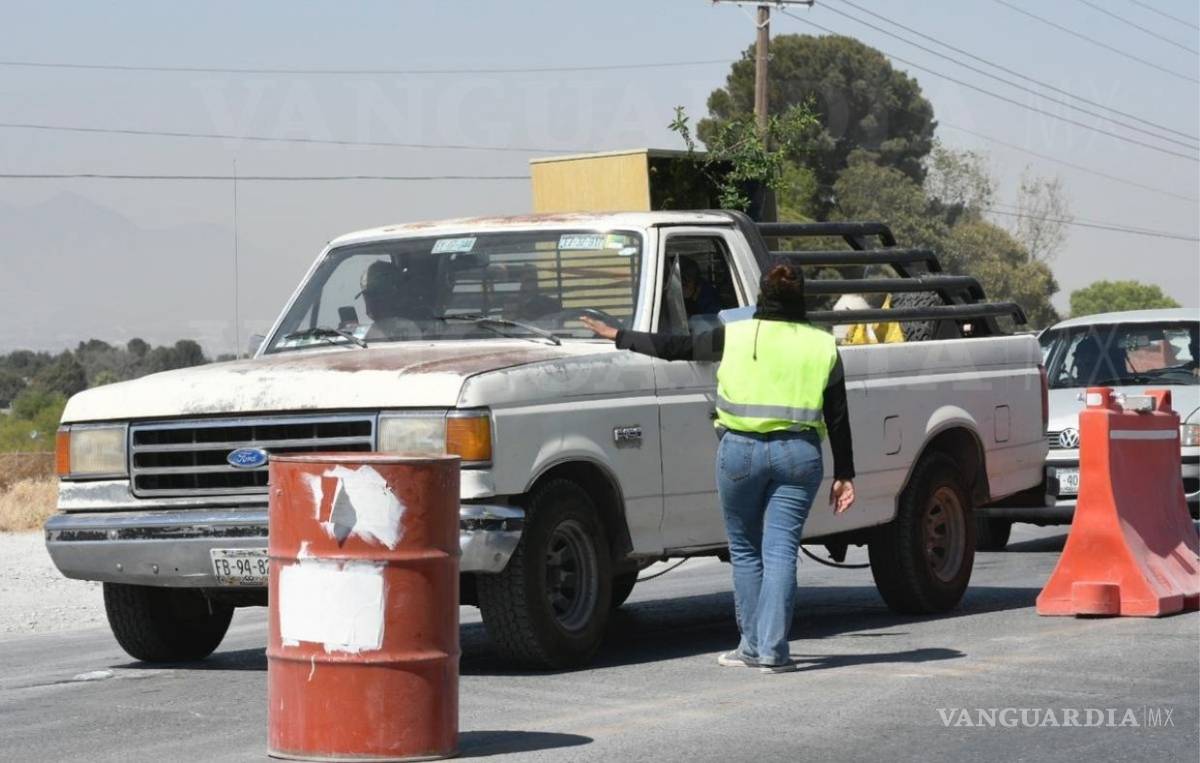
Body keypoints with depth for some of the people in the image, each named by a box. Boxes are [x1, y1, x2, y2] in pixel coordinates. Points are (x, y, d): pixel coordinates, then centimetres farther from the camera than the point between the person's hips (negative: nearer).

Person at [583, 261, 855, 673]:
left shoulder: (736, 337, 2)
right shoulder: (822, 346, 7)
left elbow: (674, 347, 8)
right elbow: (838, 418, 8)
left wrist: (618, 336, 20)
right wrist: (844, 475, 12)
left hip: (741, 450, -1)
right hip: (799, 454, 1)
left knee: (745, 549, 12)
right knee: (780, 551, 0)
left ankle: (752, 645, 13)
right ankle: (772, 650, -6)